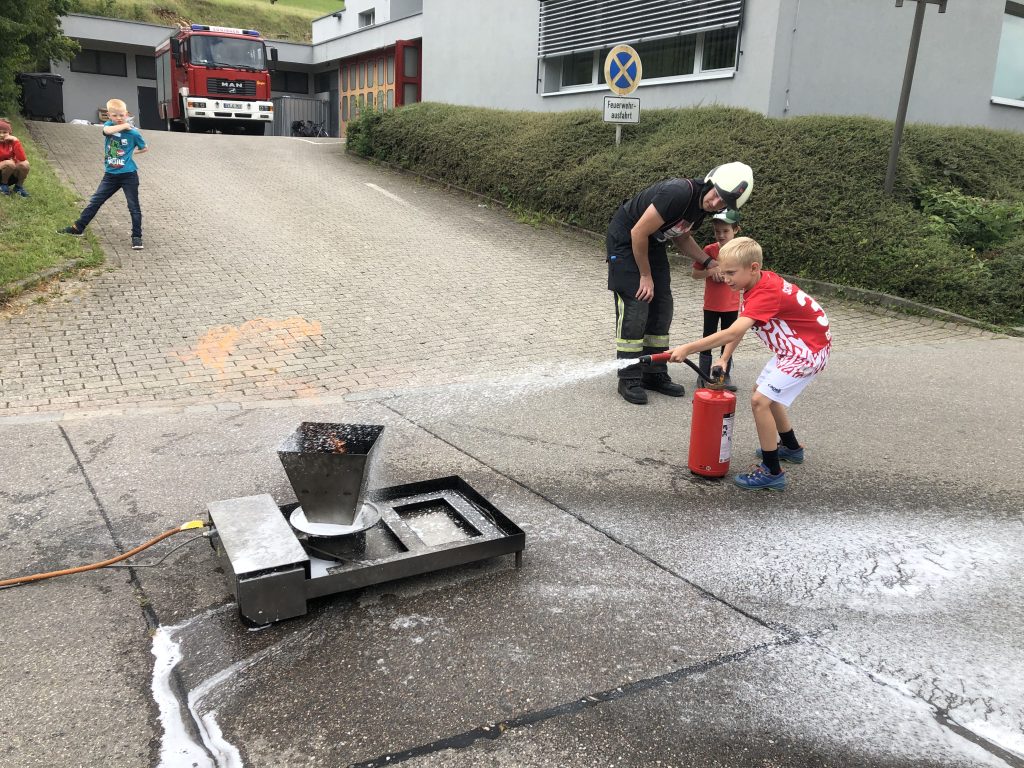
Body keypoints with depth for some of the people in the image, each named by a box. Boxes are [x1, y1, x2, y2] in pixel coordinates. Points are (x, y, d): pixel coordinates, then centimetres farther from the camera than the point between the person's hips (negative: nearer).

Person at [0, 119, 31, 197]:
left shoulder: (12, 142, -6)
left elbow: (22, 159, -22)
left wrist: (16, 141, -25)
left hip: (11, 176, 2)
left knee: (24, 164, -26)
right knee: (10, 163, -32)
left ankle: (19, 186, -3)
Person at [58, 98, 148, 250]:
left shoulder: (133, 132, -6)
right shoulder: (108, 124, 0)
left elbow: (145, 148, 9)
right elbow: (108, 130, -25)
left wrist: (131, 152, 4)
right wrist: (125, 125, -18)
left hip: (128, 175, -3)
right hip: (110, 175, 3)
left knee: (134, 206, 1)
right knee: (95, 201, 10)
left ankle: (137, 237, 9)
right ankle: (78, 227, 19)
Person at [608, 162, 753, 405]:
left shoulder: (703, 205, -4)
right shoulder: (678, 193, -31)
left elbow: (681, 237, 13)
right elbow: (638, 233, -27)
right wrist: (646, 275, -17)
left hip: (652, 243, 9)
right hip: (625, 240, -9)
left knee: (661, 307, 7)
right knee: (635, 308, -12)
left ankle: (654, 375, 17)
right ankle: (629, 380, -3)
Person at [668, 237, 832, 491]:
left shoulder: (766, 293, -31)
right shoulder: (756, 283, 0)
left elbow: (732, 333, -41)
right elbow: (737, 329, 4)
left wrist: (687, 349, -41)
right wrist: (724, 359, -7)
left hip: (808, 350, -10)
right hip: (793, 347, 10)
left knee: (760, 400, -16)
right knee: (764, 392, 22)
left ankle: (772, 472, -7)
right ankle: (791, 447, 42)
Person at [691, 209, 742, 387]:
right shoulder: (709, 250, -7)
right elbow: (694, 274, -5)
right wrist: (711, 271, -22)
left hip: (732, 306, 1)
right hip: (711, 305, -1)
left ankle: (725, 375, 21)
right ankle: (704, 376, 13)